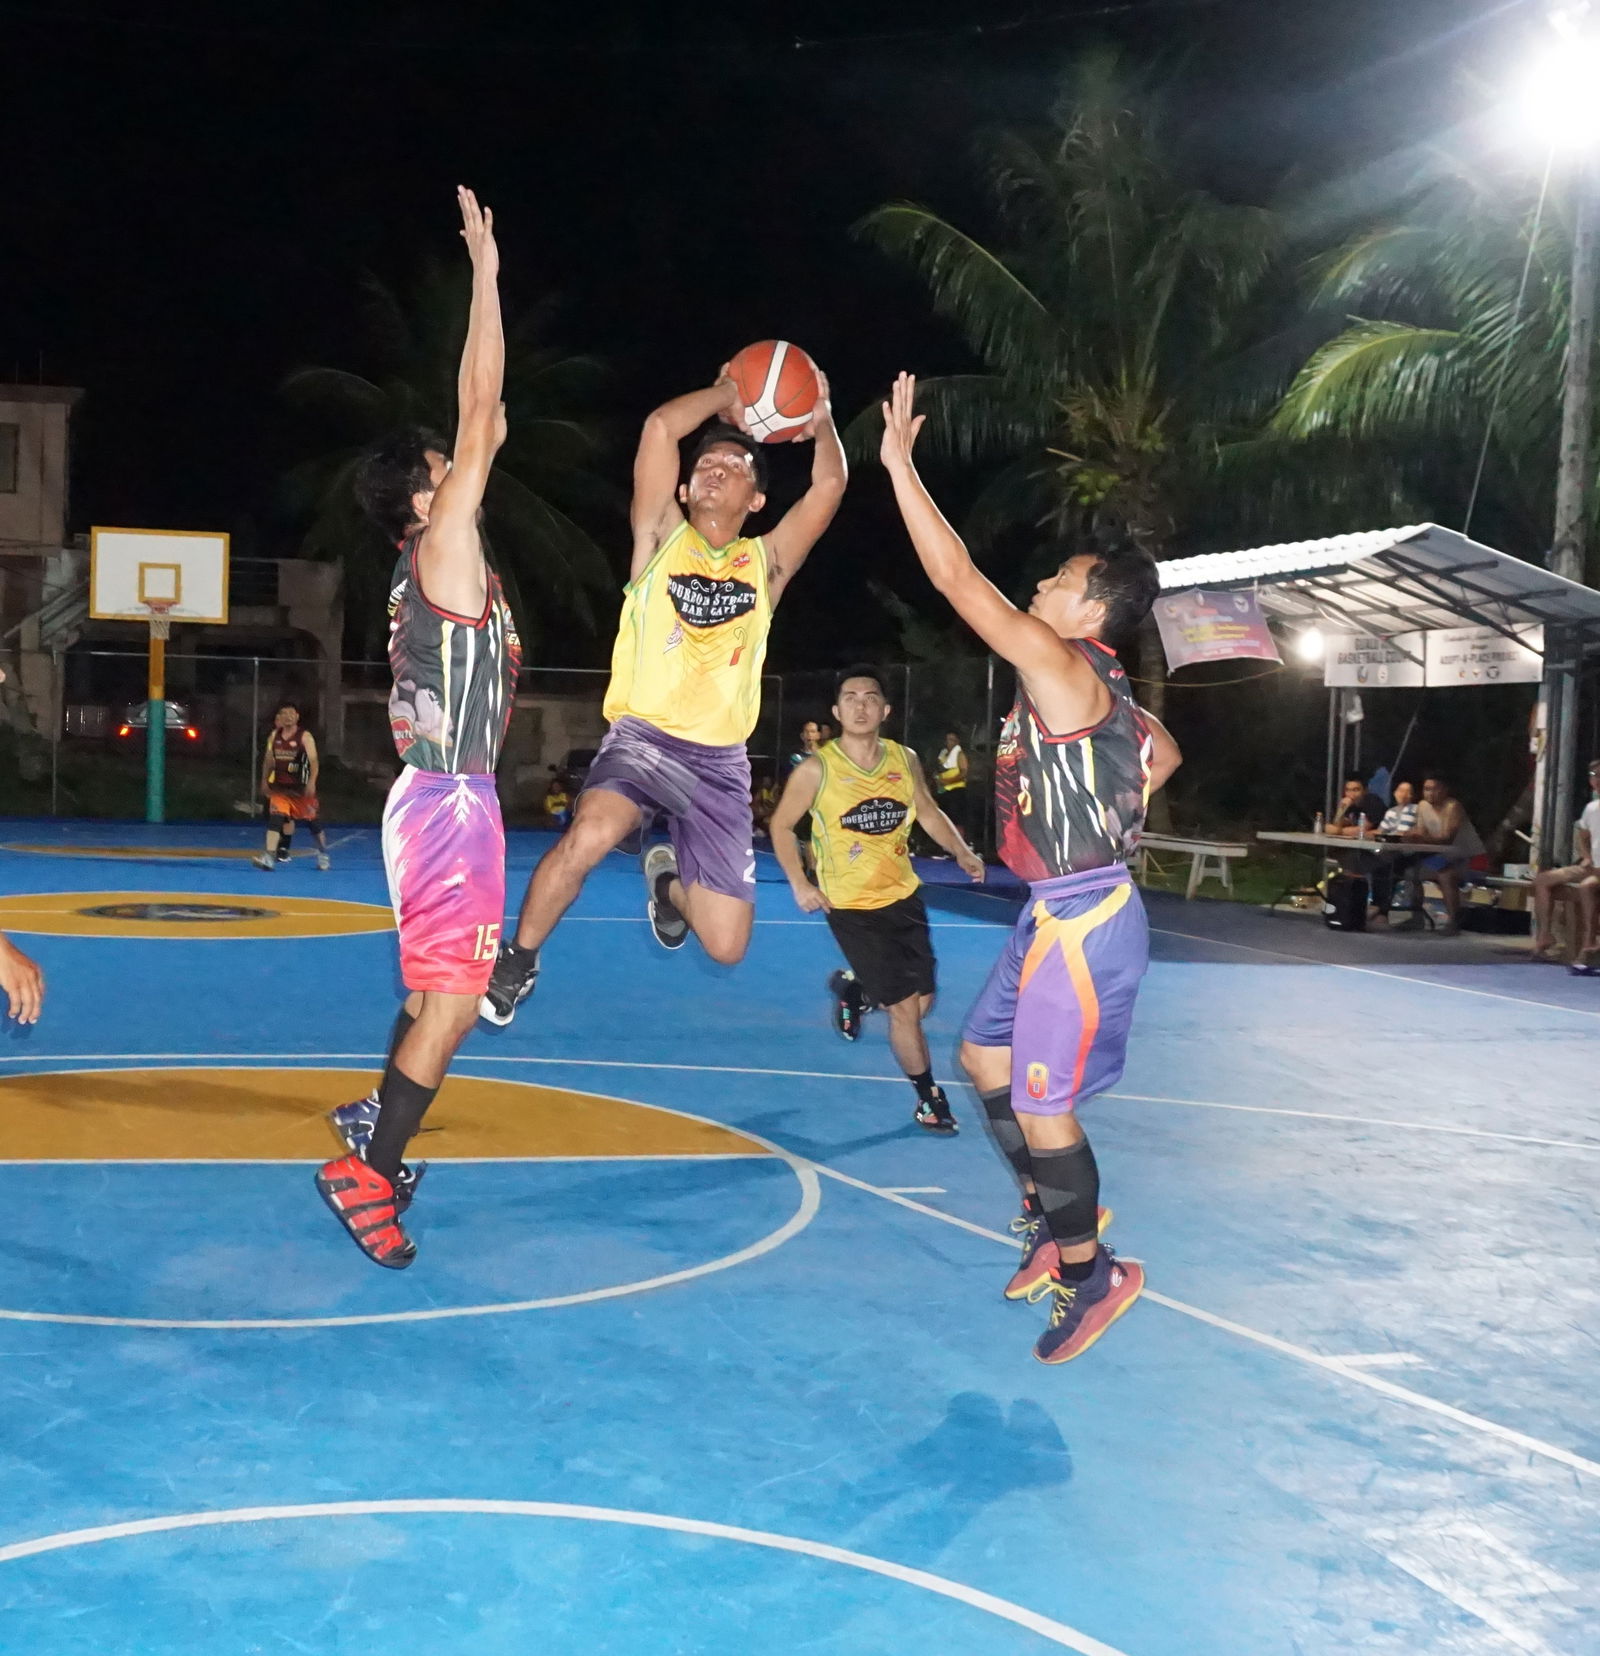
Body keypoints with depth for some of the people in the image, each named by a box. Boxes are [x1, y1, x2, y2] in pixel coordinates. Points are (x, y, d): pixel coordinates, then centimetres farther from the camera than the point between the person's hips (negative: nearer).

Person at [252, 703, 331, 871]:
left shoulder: (305, 736, -9)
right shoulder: (274, 736, 6)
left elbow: (314, 761, -15)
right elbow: (268, 760, 17)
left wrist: (311, 783, -27)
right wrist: (264, 780, 15)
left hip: (300, 788, -3)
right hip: (280, 787, 3)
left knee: (313, 821, 9)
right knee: (275, 818, -14)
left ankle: (323, 854, 29)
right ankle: (268, 857, -21)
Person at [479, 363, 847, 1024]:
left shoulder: (766, 562, 12)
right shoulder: (662, 538, 6)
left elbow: (830, 485, 2)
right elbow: (661, 426, -3)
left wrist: (820, 416, 9)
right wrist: (725, 395, 9)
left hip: (720, 761, 3)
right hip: (642, 737, -2)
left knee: (726, 946, -1)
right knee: (589, 837, -36)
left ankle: (669, 880, 36)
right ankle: (518, 959, -8)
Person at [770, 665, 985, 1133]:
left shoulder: (905, 760, -4)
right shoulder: (818, 768, -15)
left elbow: (928, 812, 11)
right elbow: (781, 825, -4)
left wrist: (962, 852, -4)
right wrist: (799, 884, -13)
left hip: (904, 896, 5)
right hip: (851, 906, -5)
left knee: (923, 1001, 11)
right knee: (904, 1008, -5)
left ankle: (853, 989, 40)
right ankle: (929, 1096, 15)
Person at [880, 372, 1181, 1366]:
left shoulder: (1062, 667, -18)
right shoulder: (1100, 686, 10)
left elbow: (958, 578, -22)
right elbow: (1163, 755, 28)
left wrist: (899, 463, -17)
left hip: (1080, 920, -10)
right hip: (1063, 910, 10)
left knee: (1041, 1106, -1)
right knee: (985, 1052, 20)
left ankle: (1090, 1274, 15)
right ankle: (1053, 1218, 32)